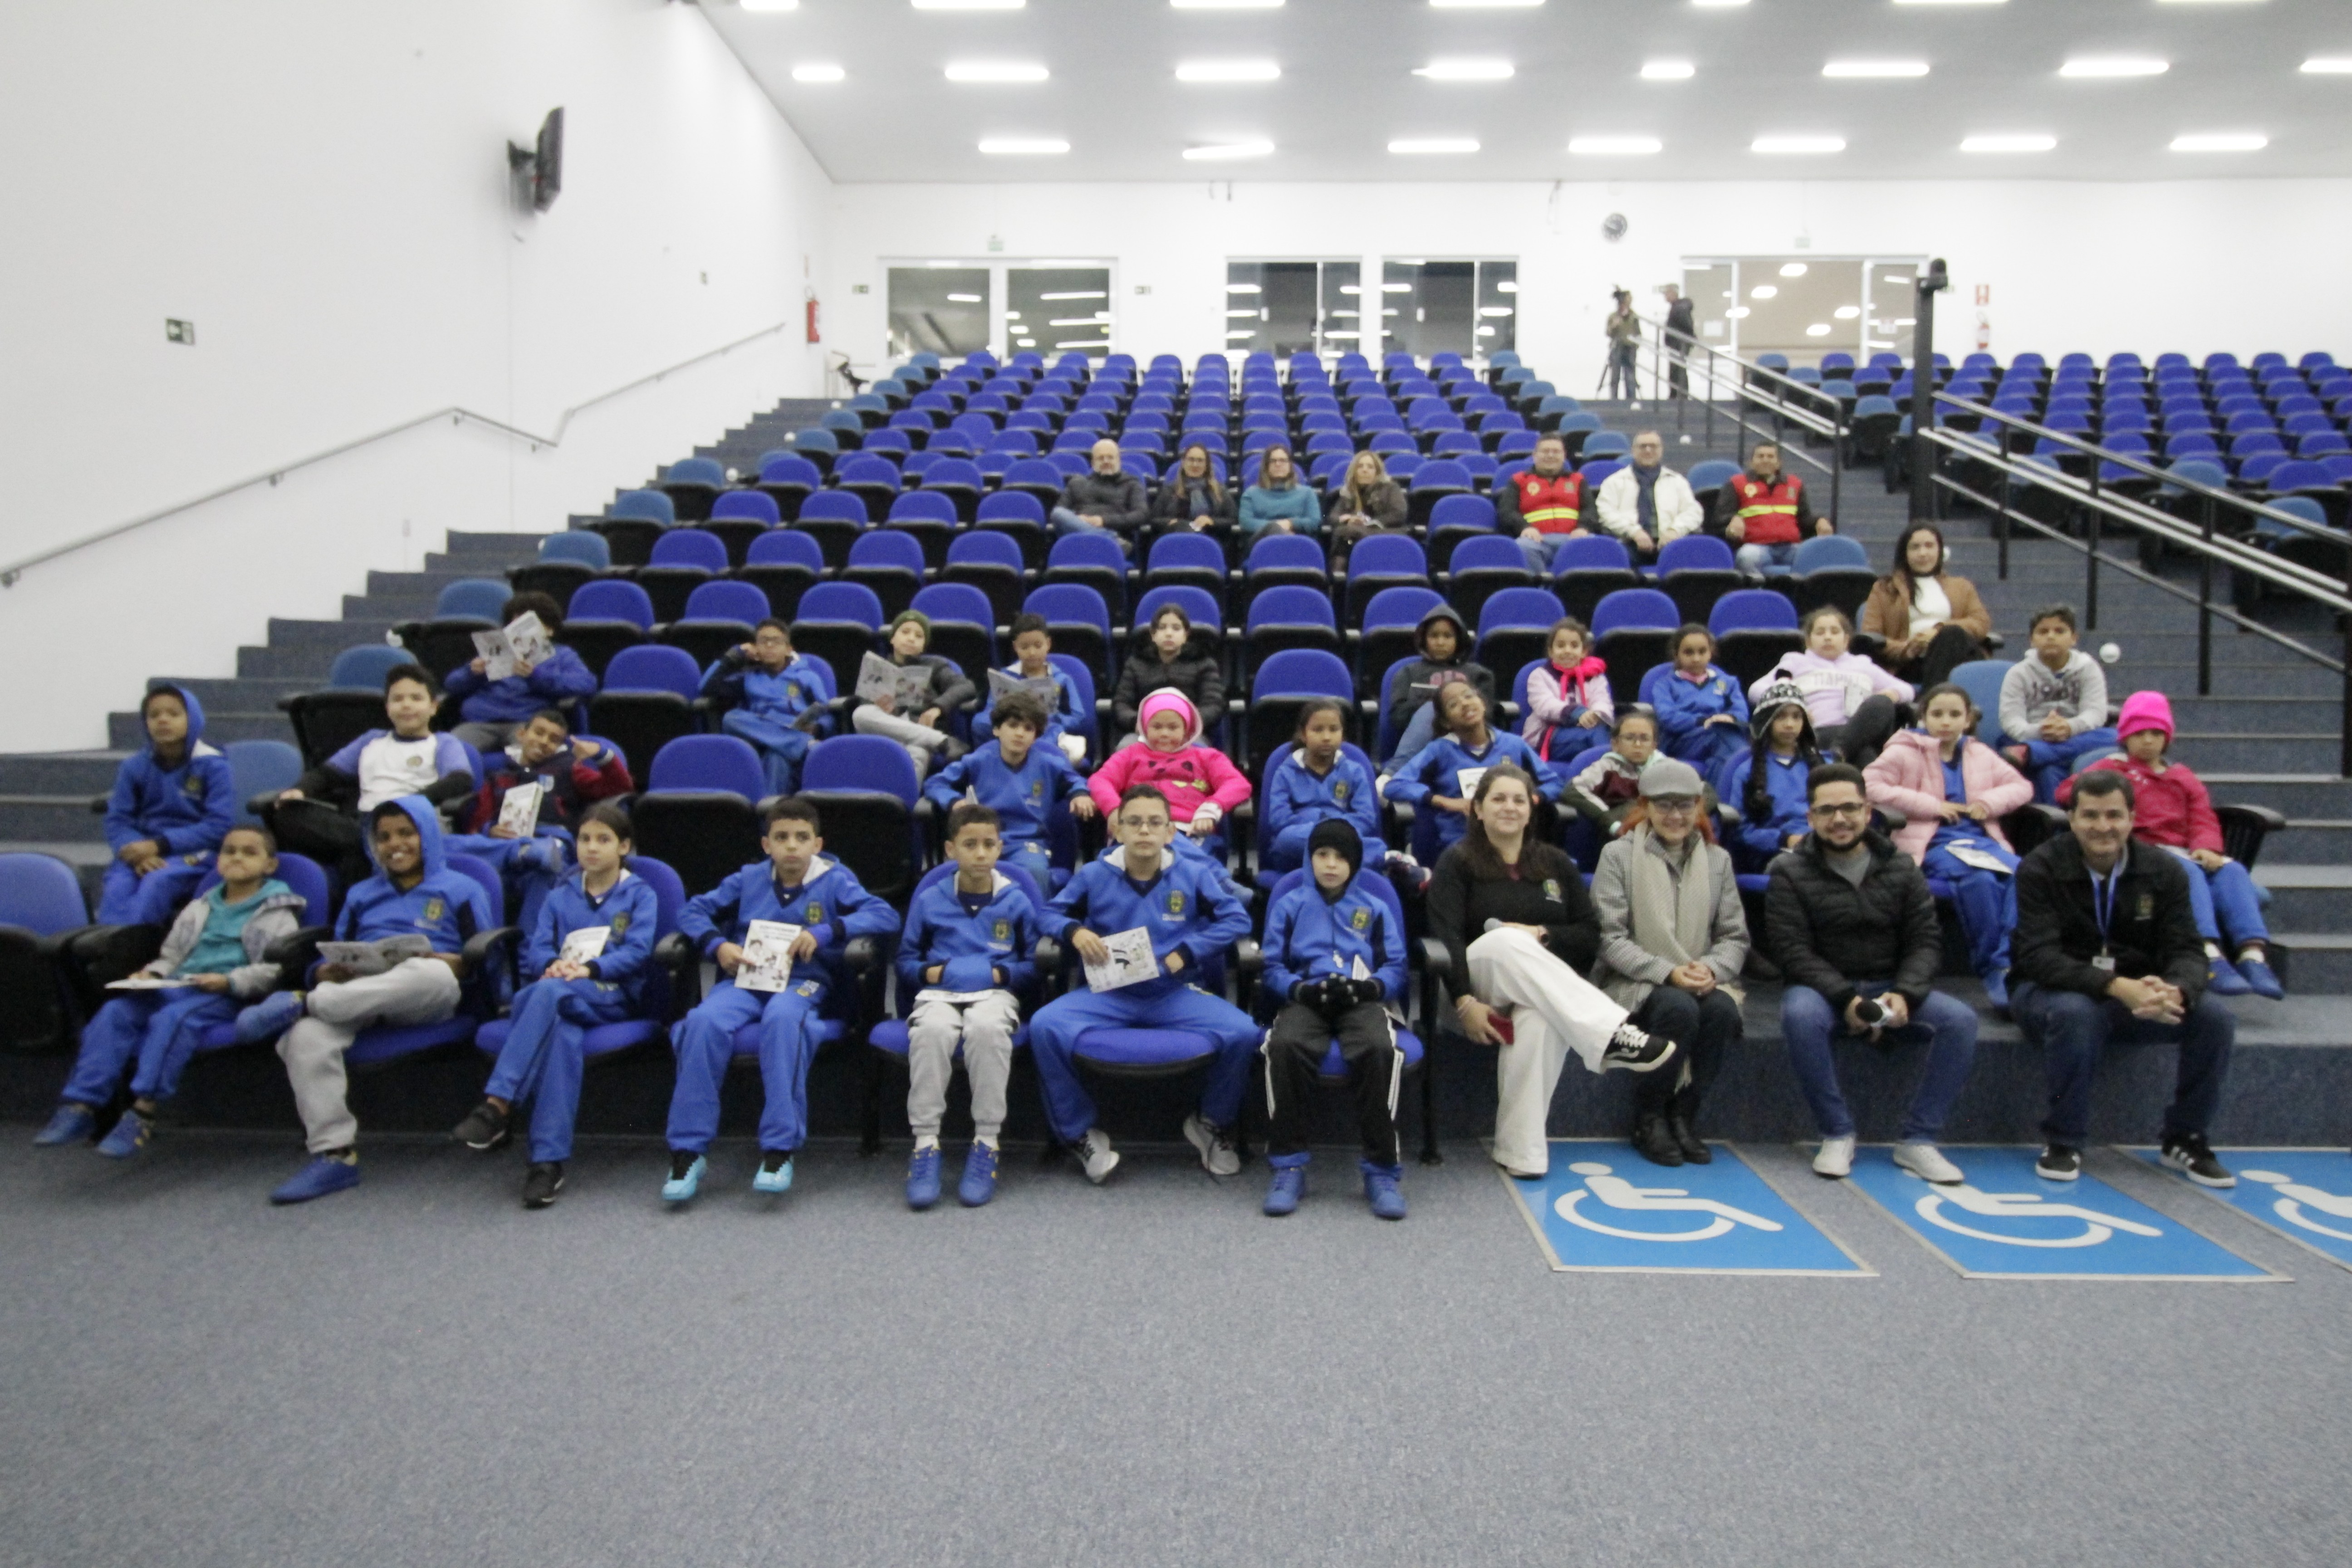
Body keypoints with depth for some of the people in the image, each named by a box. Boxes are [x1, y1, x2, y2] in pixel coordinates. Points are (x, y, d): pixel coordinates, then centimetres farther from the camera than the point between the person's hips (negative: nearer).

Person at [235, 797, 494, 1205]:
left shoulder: (460, 889, 15)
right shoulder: (361, 895, 31)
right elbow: (334, 957, 23)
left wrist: (451, 963, -15)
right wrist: (326, 973, -1)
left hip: (424, 1002, -3)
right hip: (355, 993, 4)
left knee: (434, 974, -41)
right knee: (304, 1036, -31)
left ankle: (300, 1003, -34)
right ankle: (335, 1153, -29)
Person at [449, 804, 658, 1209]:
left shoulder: (640, 895, 13)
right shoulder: (560, 898, 25)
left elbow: (638, 952, -2)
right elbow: (535, 949, 13)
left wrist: (589, 969, -18)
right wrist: (553, 964, -12)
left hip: (614, 998, -3)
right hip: (564, 1000, 3)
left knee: (547, 993, -37)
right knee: (563, 1037, -36)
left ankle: (499, 1104, -39)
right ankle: (549, 1161, -42)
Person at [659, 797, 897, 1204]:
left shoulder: (835, 880, 7)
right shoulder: (749, 879, 16)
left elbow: (886, 916, -5)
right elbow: (694, 911, 19)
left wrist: (826, 933, -17)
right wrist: (717, 944, -3)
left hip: (803, 982, -2)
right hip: (743, 980, 3)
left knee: (783, 1017, -39)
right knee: (704, 1021, -30)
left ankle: (780, 1150, -34)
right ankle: (689, 1151, -22)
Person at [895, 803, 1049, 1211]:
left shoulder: (1017, 901, 11)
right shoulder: (929, 900, 13)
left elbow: (1035, 963, 11)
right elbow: (906, 959, 17)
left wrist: (1001, 973, -6)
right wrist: (929, 972, -3)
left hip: (995, 994, -1)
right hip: (940, 993, 1)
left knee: (986, 1026, -38)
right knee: (932, 1029, -36)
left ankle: (986, 1144, -26)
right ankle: (925, 1144, -27)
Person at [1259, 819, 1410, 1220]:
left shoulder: (1374, 908, 22)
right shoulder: (1289, 905, 20)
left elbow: (1396, 966, 13)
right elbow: (1273, 966, 12)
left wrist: (1372, 986, -8)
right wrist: (1300, 988, -9)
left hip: (1362, 1001, 0)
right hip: (1306, 999, 0)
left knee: (1379, 1049, -36)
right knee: (1284, 1045, -36)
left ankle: (1381, 1169, -23)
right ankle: (1289, 1165, -23)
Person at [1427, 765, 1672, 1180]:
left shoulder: (1556, 862, 17)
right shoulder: (1457, 863, 7)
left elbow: (1591, 936, 11)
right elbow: (1446, 937, -7)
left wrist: (1542, 935, -9)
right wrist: (1465, 1003, -21)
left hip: (1548, 993, 2)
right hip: (1481, 984, -2)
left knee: (1539, 1019, -37)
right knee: (1504, 940, -37)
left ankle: (1520, 1152, -34)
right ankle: (1611, 1035, -46)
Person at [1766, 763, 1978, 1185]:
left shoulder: (1901, 868, 8)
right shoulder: (1790, 873, -1)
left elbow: (1926, 941, 2)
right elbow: (1793, 951, -9)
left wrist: (1903, 995, -17)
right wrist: (1846, 998, -23)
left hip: (1890, 991, 3)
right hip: (1823, 991, -3)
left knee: (1960, 1019, -23)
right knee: (1800, 1016, -36)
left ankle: (1917, 1139, -14)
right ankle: (1837, 1135, -20)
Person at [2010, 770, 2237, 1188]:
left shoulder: (2164, 870, -2)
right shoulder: (2040, 868, -13)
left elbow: (2186, 950, -7)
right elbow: (2039, 957, -22)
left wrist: (2175, 991, -32)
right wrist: (2115, 986, -38)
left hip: (2137, 995, 4)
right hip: (2057, 991, -4)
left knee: (2214, 1016, -20)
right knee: (2075, 1013, -37)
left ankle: (2185, 1138, 2)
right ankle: (2063, 1143, -18)